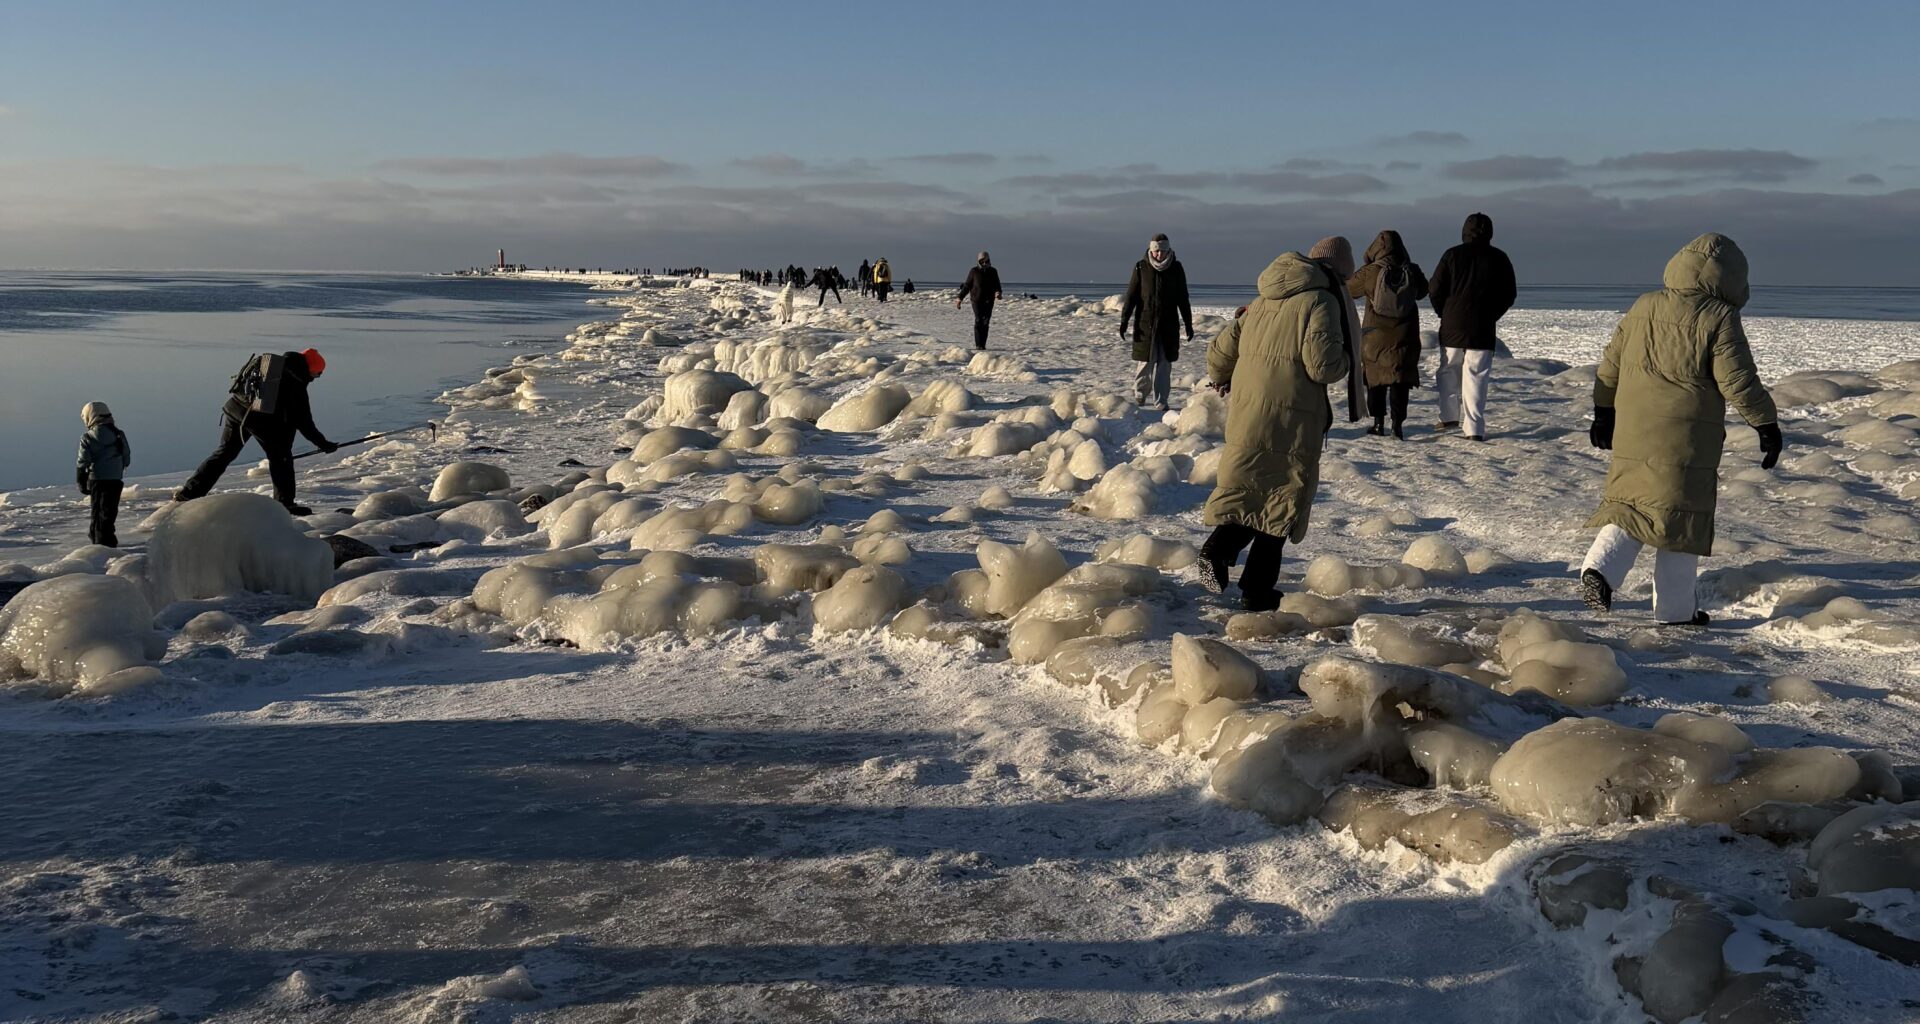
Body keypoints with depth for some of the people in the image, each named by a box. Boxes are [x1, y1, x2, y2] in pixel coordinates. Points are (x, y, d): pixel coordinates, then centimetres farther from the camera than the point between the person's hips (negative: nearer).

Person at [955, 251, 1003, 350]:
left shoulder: (993, 271, 8)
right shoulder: (974, 271, 0)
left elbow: (997, 285, 9)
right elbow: (967, 286, 5)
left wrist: (998, 293, -14)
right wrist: (960, 298, 4)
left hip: (989, 301, 3)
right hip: (977, 300, -3)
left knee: (985, 323, 1)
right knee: (978, 321, -12)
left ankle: (982, 345, 6)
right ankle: (978, 344, -12)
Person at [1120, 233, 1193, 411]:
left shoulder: (1176, 268, 3)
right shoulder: (1141, 267, -1)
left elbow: (1183, 299, 9)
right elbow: (1131, 295, 0)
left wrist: (1188, 324, 9)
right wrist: (1124, 320, -6)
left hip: (1168, 325, 1)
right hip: (1145, 323, -1)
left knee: (1164, 364, -1)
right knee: (1144, 362, 1)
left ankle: (1161, 402, 4)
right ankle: (1139, 395, 23)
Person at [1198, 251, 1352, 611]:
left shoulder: (1261, 304, 16)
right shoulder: (1320, 302, -4)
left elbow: (1218, 353, 18)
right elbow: (1322, 365, -14)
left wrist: (1226, 384, 36)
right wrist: (1347, 358, 7)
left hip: (1244, 416, 5)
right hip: (1291, 418, -5)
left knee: (1244, 485, 15)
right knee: (1283, 495, 4)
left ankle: (1220, 546, -12)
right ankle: (1257, 590, 4)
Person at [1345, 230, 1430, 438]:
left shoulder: (1370, 273, -13)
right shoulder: (1412, 272, -6)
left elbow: (1347, 288, 2)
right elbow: (1422, 292, 14)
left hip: (1375, 337, -1)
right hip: (1404, 339, 1)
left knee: (1375, 379, 12)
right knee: (1400, 381, 5)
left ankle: (1378, 423, 13)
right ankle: (1398, 424, 1)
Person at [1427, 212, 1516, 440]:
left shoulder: (1452, 255, -3)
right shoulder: (1499, 259, 1)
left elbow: (1434, 290, -3)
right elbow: (1508, 296, 5)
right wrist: (1490, 317, 15)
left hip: (1452, 327, 0)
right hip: (1482, 330, 0)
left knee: (1449, 371, 17)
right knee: (1476, 378, 1)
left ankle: (1450, 417, 22)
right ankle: (1474, 429, -3)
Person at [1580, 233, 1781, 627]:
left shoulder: (1642, 307, 8)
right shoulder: (1719, 318, -9)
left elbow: (1610, 366, 15)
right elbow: (1738, 381, -10)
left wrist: (1604, 412, 25)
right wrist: (1767, 424, 1)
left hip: (1632, 437, 5)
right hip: (1687, 443, -4)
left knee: (1629, 506, 14)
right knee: (1680, 517, 4)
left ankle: (1600, 569, -10)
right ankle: (1675, 610, 9)